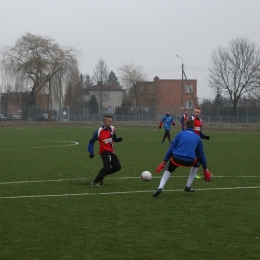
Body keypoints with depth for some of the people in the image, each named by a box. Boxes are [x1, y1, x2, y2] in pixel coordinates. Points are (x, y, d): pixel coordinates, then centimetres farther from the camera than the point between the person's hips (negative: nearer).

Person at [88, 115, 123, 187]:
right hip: (104, 151, -8)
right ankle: (95, 182, -16)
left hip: (111, 151, 8)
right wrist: (91, 152, -17)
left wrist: (118, 139, -7)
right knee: (106, 167, -25)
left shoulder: (112, 129, 1)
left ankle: (102, 175, 24)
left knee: (117, 167, 10)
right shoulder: (99, 131, -17)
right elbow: (91, 142, -9)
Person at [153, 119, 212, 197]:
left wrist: (164, 162, 13)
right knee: (197, 162, 34)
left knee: (168, 170, 30)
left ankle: (160, 188, 5)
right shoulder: (197, 138, 18)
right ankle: (188, 187, 34)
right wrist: (206, 169, 28)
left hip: (176, 159, 0)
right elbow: (201, 154, 22)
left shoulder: (180, 134, 15)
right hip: (189, 161, 0)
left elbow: (171, 148, 11)